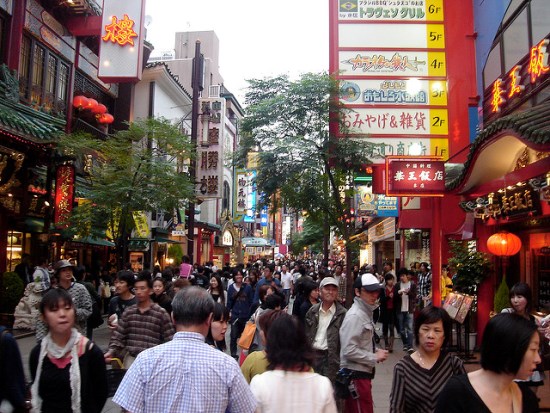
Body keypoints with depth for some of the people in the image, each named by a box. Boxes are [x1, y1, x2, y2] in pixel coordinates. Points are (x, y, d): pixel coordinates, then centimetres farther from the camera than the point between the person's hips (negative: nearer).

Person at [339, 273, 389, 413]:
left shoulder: (367, 312, 10)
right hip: (355, 374, -9)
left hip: (363, 372, 9)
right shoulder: (355, 316, -19)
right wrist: (375, 358, -15)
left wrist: (376, 350, 3)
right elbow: (349, 351, -24)